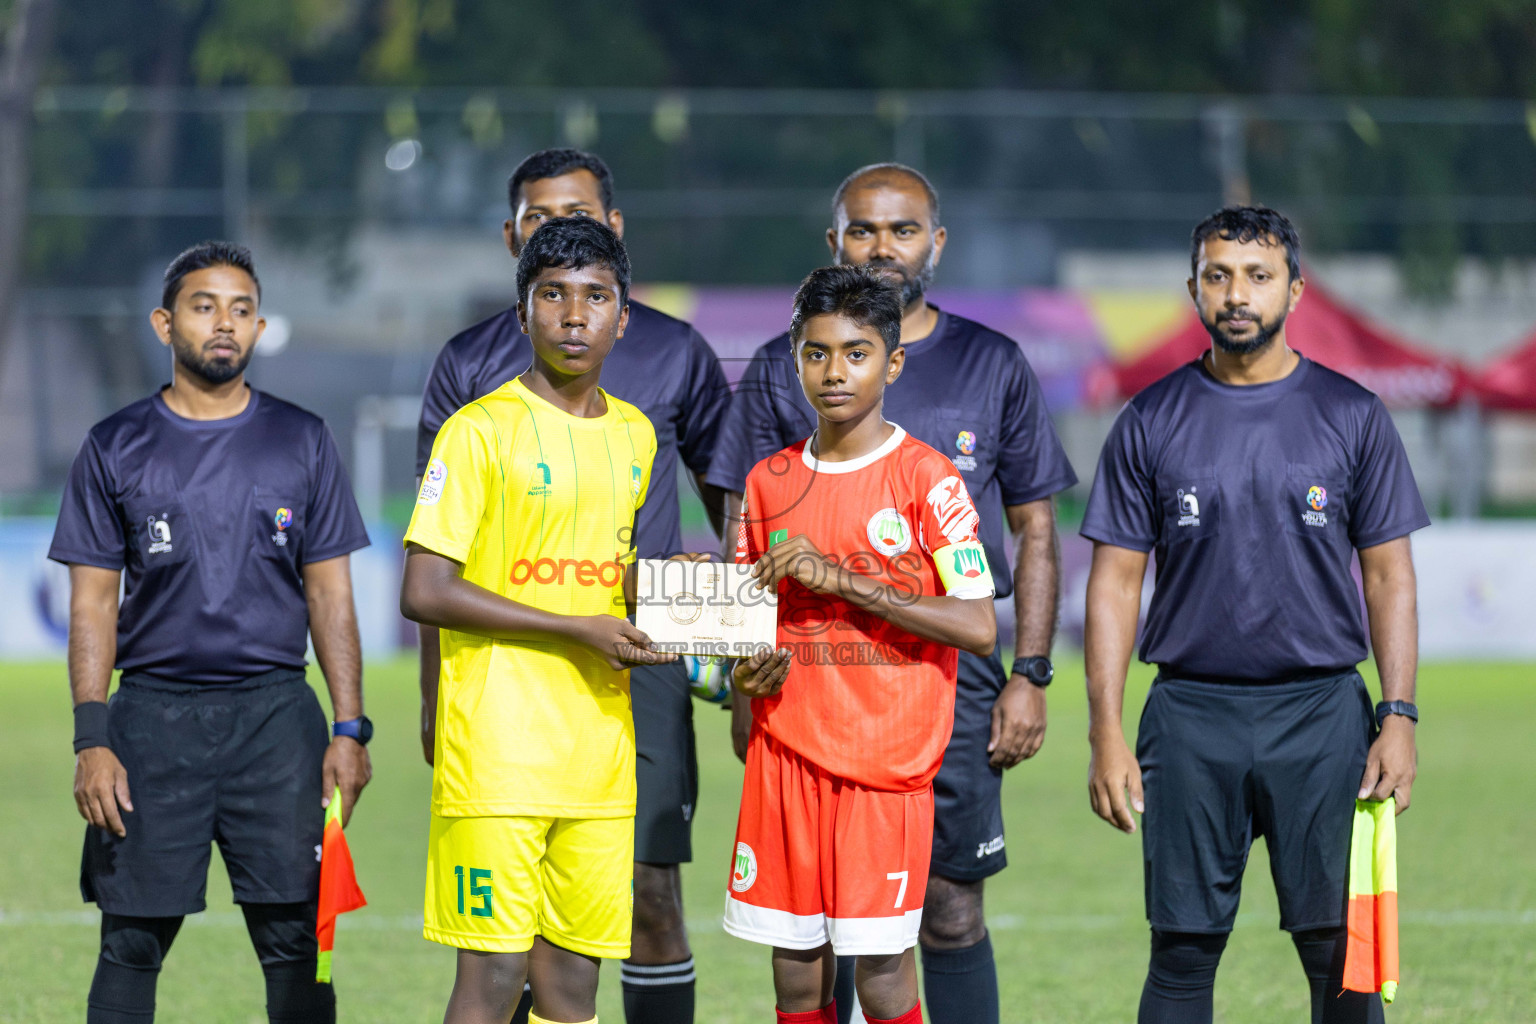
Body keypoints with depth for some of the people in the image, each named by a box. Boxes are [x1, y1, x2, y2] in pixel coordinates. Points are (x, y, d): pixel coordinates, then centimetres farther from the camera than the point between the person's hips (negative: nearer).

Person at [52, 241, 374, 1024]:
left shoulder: (301, 443, 9)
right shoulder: (115, 449, 6)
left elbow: (330, 595, 9)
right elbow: (92, 605, 5)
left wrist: (348, 730, 0)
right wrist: (92, 739, -5)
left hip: (276, 712, 0)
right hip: (155, 715, 0)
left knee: (294, 941, -3)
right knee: (132, 943, 0)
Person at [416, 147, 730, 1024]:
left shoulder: (674, 353, 5)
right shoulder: (471, 365, 7)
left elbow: (731, 503, 13)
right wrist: (436, 696, 7)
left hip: (641, 662, -1)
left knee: (650, 890, -5)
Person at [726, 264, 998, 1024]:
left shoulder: (924, 477, -5)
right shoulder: (770, 481, 11)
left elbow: (978, 627, -12)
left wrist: (843, 579, -17)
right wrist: (745, 674, -2)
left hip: (886, 760, -4)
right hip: (786, 755, 4)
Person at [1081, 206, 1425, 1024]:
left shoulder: (1350, 417, 5)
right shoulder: (1151, 423, 5)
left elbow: (1388, 574, 6)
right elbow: (1116, 580, 5)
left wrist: (1399, 717, -5)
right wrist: (1106, 734, -3)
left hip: (1321, 711, 0)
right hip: (1192, 716, 1)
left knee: (1340, 950, -2)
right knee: (1182, 952, 2)